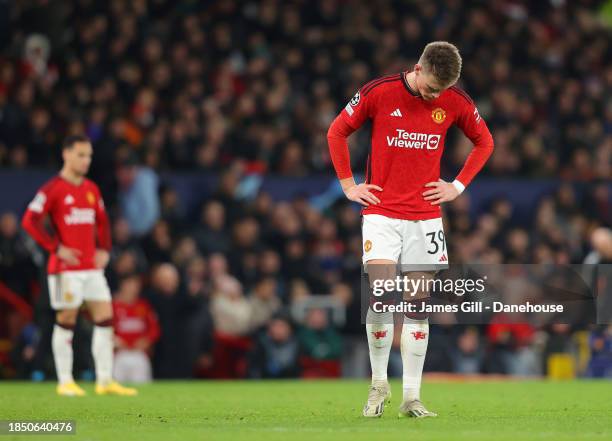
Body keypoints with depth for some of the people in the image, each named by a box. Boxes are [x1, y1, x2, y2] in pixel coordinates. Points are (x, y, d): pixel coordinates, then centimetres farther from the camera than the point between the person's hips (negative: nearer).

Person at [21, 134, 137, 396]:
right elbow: (30, 222, -12)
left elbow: (102, 222, 24)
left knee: (105, 319, 1)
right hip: (66, 267, -6)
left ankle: (105, 381, 5)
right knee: (66, 321, -1)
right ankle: (65, 382, 7)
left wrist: (104, 249, 9)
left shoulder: (91, 189, 13)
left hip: (92, 266, 6)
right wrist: (56, 248, -16)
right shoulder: (53, 189, -8)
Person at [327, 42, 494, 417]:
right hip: (381, 213, -2)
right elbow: (337, 132, 6)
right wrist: (349, 185, 3)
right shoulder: (379, 93, -7)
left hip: (426, 217, 2)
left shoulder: (456, 102, -1)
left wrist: (459, 185, 7)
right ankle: (379, 384, 3)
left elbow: (484, 141, 16)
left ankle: (412, 397, 6)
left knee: (417, 305, 1)